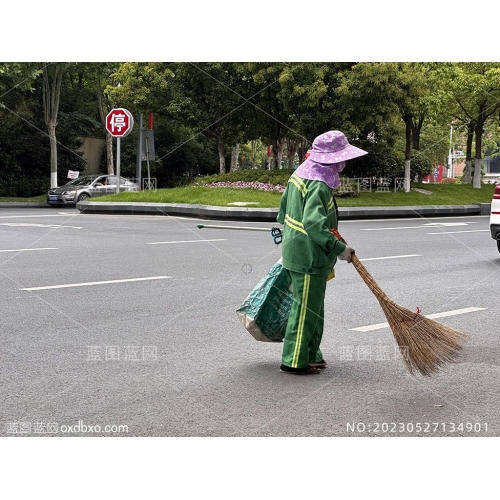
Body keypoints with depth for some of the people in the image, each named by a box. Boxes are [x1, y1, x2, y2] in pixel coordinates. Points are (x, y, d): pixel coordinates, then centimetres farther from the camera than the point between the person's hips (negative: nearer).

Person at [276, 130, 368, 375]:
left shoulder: (300, 174, 7)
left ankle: (311, 355, 30)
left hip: (294, 251, 10)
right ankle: (294, 361, 9)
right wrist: (340, 248, -25)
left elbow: (283, 209, 17)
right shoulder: (319, 185, -23)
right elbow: (314, 224, -32)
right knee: (306, 308, 0)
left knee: (314, 308, 19)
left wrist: (288, 232, 30)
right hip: (309, 257, -10)